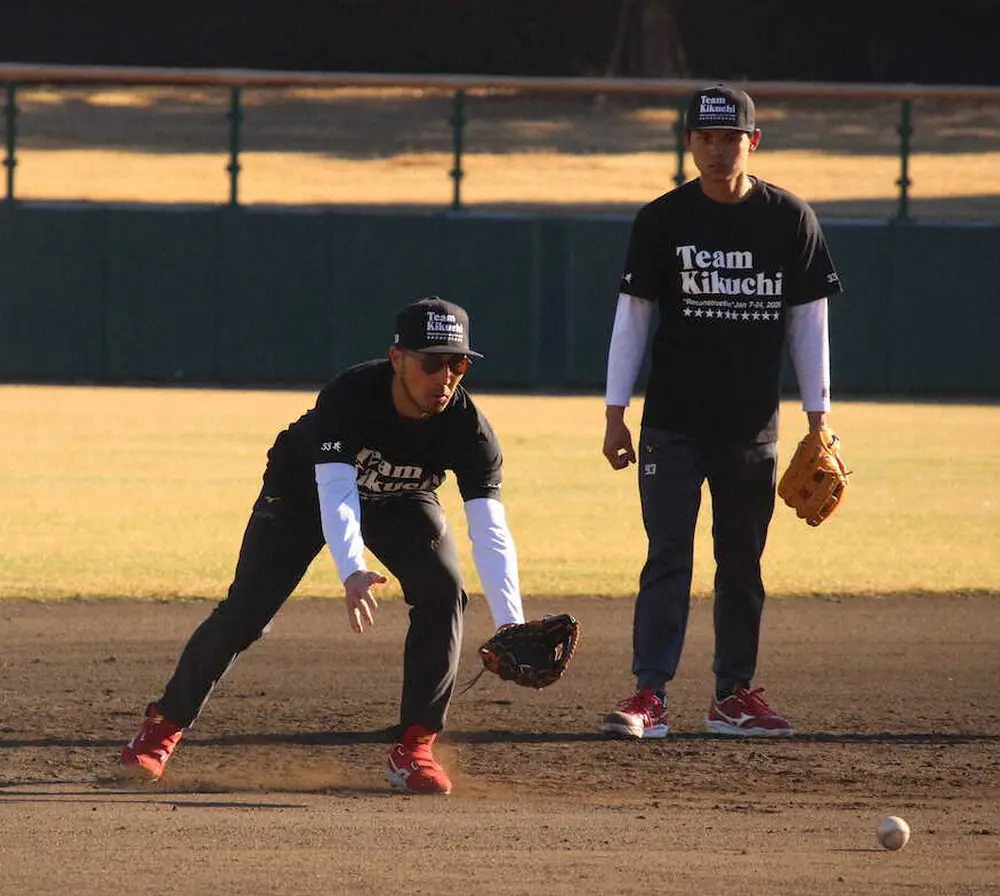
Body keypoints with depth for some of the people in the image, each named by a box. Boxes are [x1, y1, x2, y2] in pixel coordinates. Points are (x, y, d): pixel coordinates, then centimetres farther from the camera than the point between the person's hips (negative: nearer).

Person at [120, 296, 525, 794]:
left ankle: (413, 749, -12)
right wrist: (351, 573, -66)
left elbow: (490, 529, -36)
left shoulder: (467, 426, -31)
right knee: (246, 610, -8)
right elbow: (335, 493, -47)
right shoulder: (349, 397, -39)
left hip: (399, 502, 2)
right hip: (305, 489, -2)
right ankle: (165, 726, 12)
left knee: (443, 592, -21)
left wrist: (510, 623, -50)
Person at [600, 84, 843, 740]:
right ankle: (650, 695, -9)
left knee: (743, 562, 7)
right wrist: (616, 412, -2)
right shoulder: (663, 220, 0)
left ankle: (735, 696, 15)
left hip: (753, 426, 1)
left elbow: (809, 321, 5)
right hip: (674, 421, -1)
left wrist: (818, 419, 3)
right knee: (668, 557, -7)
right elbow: (633, 317, 3)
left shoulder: (791, 220, 1)